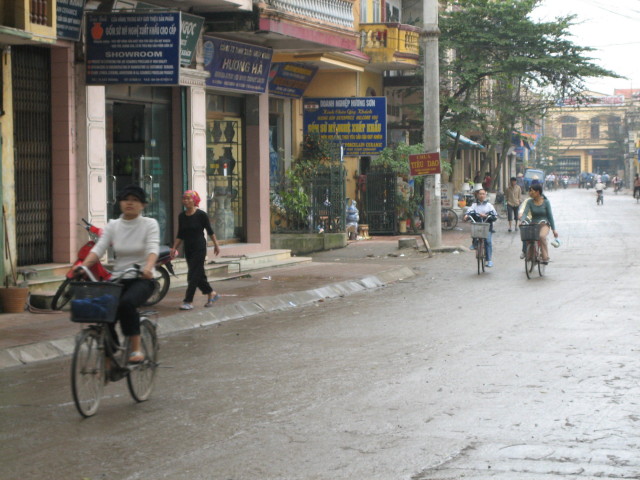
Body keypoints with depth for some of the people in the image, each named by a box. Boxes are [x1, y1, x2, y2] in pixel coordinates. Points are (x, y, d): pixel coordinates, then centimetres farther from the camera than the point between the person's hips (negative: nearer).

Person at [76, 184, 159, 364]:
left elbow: (153, 248, -17)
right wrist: (83, 265, -24)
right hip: (119, 280, 4)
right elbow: (99, 248, -4)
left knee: (126, 303, -34)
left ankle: (136, 349, -26)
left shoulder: (149, 224, 0)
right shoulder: (113, 226, 9)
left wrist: (148, 267, -39)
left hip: (142, 280, -4)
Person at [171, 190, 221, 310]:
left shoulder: (201, 215, -10)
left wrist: (216, 245, 6)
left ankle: (189, 301, -9)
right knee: (199, 274, 11)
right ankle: (211, 294, 28)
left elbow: (210, 231, 0)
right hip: (188, 248, 6)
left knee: (193, 274, -9)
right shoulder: (182, 216, 5)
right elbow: (180, 235, 11)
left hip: (199, 248, -6)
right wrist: (174, 248, 4)